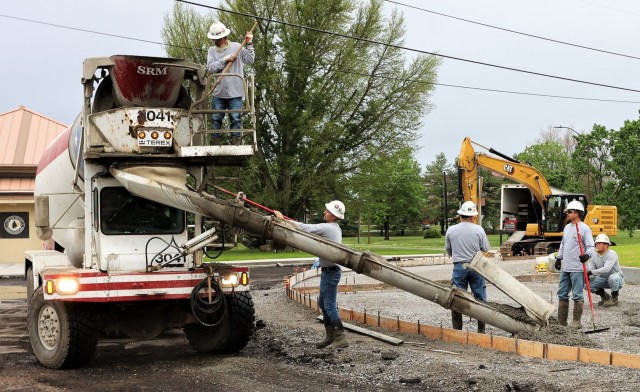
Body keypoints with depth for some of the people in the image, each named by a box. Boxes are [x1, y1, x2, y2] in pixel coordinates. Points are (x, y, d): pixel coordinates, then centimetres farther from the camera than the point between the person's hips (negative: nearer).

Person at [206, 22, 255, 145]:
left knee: (236, 119, -2)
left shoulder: (237, 47, 3)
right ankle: (215, 144, 11)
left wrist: (249, 44, -7)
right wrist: (224, 60, -14)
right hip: (218, 93, 2)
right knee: (216, 119, 5)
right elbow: (210, 67, -7)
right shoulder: (212, 50, 7)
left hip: (235, 93, -2)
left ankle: (235, 143, 4)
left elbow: (250, 60, -2)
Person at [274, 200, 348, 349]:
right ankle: (331, 336, 24)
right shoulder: (335, 228, 12)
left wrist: (282, 218, -11)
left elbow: (305, 228, -19)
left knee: (330, 306, -7)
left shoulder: (327, 228, -18)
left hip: (330, 271, -11)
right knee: (323, 303, 18)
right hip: (328, 270, 11)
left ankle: (340, 339, -5)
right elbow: (311, 229, 19)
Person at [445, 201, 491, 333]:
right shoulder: (478, 230, -7)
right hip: (476, 267, -1)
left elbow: (448, 250, 8)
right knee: (480, 299, 9)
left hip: (459, 267, 1)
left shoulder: (451, 230, -3)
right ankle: (481, 330, 13)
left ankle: (457, 330, 8)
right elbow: (485, 249, 2)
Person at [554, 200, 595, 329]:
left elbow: (591, 246, -14)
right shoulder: (567, 227, 15)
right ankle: (561, 321, 19)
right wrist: (559, 258, 22)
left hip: (577, 268, -8)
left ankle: (577, 322, 5)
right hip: (565, 267, 8)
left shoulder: (584, 228, -10)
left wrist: (587, 255, -31)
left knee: (577, 295, -2)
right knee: (562, 294, 11)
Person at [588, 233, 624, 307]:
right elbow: (590, 271, -7)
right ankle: (605, 296, 10)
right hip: (603, 279, 6)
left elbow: (606, 269, -36)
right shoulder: (594, 256, -2)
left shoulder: (612, 254, -22)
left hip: (617, 279, -6)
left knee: (613, 277, -40)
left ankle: (614, 299, -14)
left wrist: (592, 272, -43)